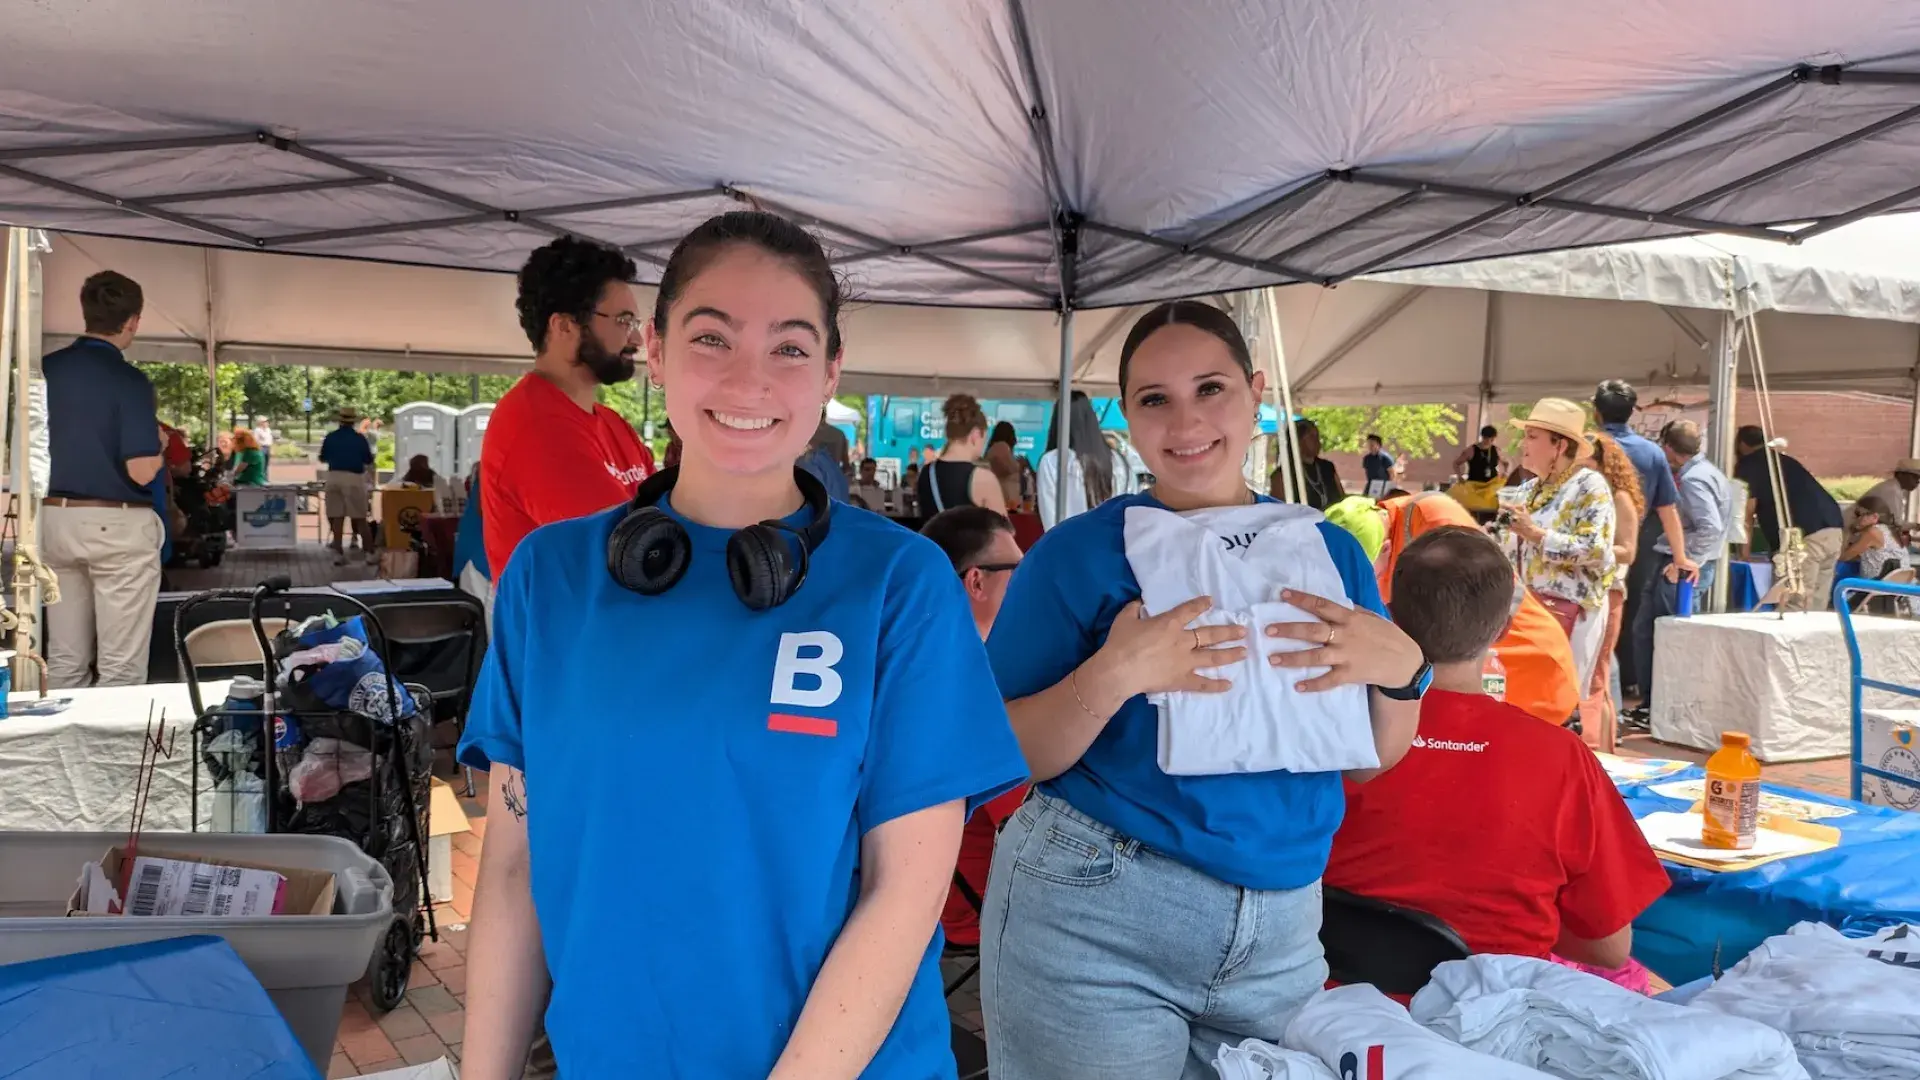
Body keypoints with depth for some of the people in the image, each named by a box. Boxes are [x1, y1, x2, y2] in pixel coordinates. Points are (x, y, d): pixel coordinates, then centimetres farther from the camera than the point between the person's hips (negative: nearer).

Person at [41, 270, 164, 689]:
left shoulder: (45, 368, 4)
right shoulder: (129, 380, -14)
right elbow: (141, 471, -18)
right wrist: (160, 445, 2)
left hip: (54, 518, 6)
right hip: (117, 526, -6)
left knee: (64, 660, 14)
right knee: (120, 665, 1)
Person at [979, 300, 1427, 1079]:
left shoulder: (1326, 549, 4)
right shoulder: (1080, 552, -8)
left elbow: (1374, 759, 8)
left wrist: (1400, 669, -12)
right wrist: (1110, 677, -25)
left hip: (1283, 929, 4)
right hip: (1090, 917, -4)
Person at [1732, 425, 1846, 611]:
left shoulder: (1747, 466, 8)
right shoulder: (1784, 460, 30)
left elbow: (1747, 513, 6)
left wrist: (1745, 551, 14)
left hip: (1804, 535, -8)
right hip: (1834, 529, 8)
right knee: (1817, 606, 11)